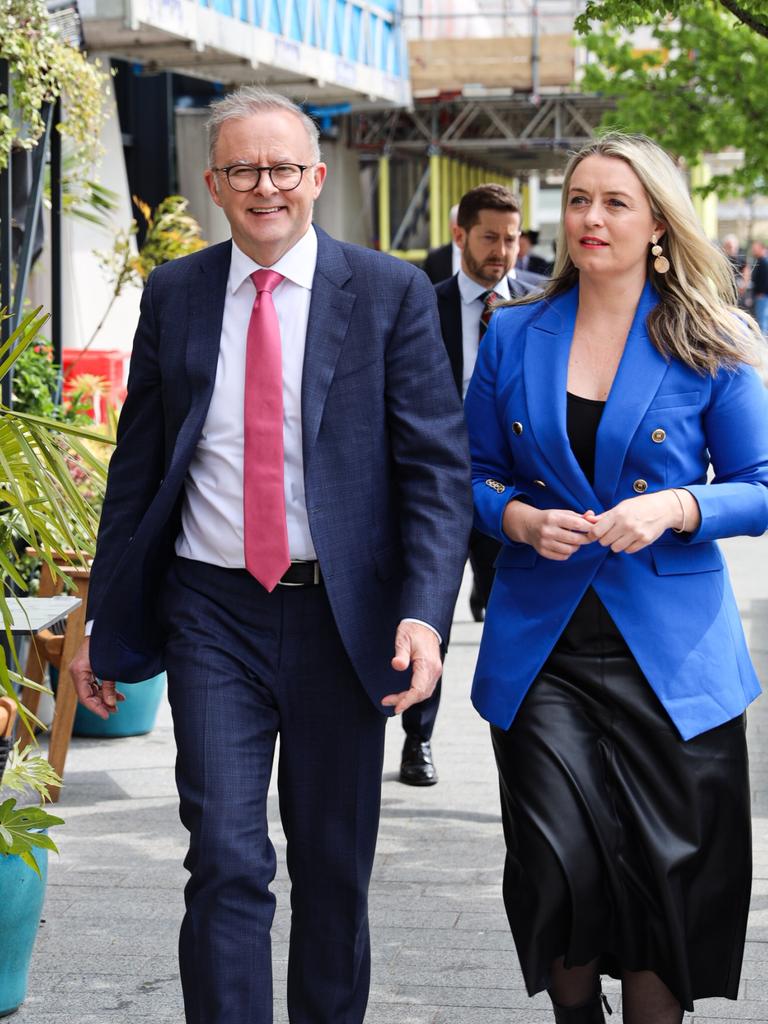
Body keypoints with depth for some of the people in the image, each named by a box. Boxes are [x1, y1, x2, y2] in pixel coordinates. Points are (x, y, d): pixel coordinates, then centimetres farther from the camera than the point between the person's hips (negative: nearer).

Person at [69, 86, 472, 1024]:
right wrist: (102, 623, 7)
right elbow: (135, 469, 10)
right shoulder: (173, 295, 5)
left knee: (335, 866, 12)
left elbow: (438, 468, -5)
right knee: (225, 864, -7)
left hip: (342, 617, 0)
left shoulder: (390, 295, -2)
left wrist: (425, 614, -18)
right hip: (212, 613, 1)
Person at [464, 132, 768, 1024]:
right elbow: (476, 474, 13)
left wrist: (676, 506, -17)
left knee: (667, 871, 1)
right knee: (560, 871, -3)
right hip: (542, 647, 1)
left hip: (670, 652, -1)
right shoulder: (513, 337, 7)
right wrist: (519, 518, -8)